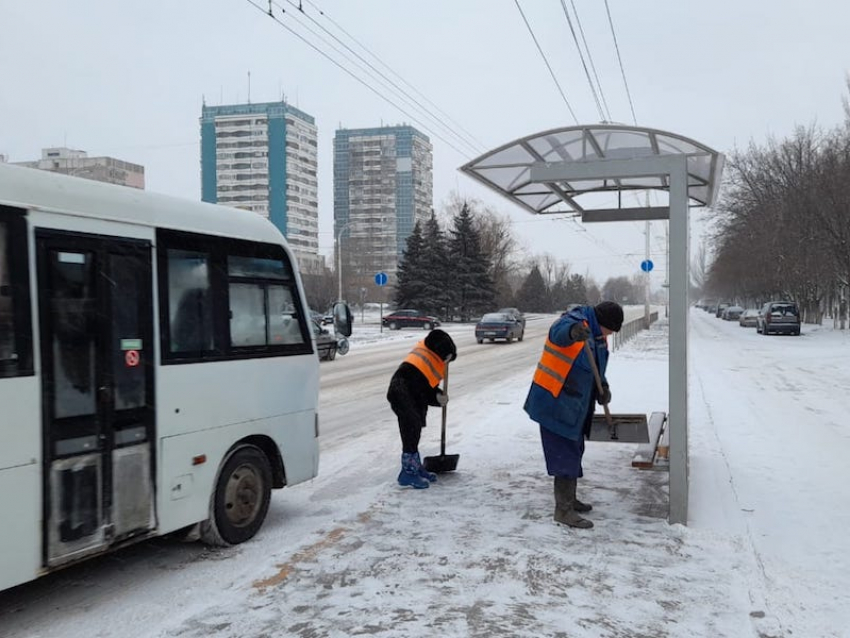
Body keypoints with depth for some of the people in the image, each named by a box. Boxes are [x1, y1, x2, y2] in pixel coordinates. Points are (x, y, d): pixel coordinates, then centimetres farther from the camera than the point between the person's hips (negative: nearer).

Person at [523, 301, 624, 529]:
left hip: (574, 405, 10)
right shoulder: (575, 321, -19)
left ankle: (569, 499, 36)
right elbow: (559, 331, -44)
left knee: (574, 452, 20)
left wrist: (603, 386, 0)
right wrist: (573, 331, -67)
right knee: (565, 454, -8)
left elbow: (596, 366, 19)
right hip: (555, 403, -10)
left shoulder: (597, 335, 10)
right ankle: (563, 510, -1)